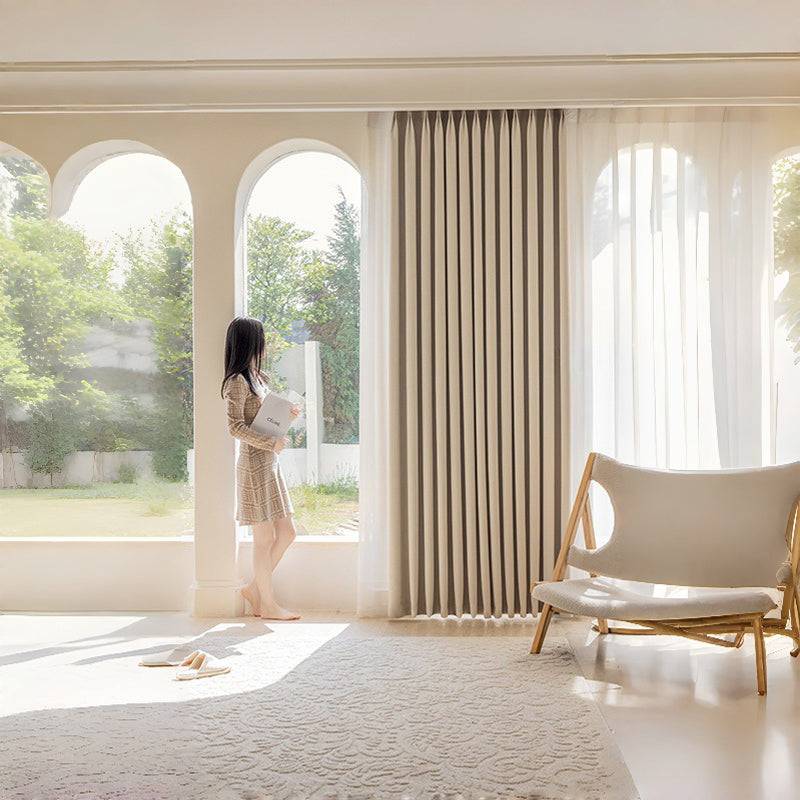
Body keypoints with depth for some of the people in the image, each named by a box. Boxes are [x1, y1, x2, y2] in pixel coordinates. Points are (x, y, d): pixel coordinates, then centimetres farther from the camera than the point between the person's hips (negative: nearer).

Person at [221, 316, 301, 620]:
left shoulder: (257, 377, 17)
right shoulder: (237, 381, -12)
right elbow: (236, 427, -19)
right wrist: (272, 443, -19)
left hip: (269, 464, 9)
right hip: (254, 464, -9)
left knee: (286, 533, 11)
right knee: (264, 538, -1)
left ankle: (255, 588, 22)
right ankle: (267, 603, 9)